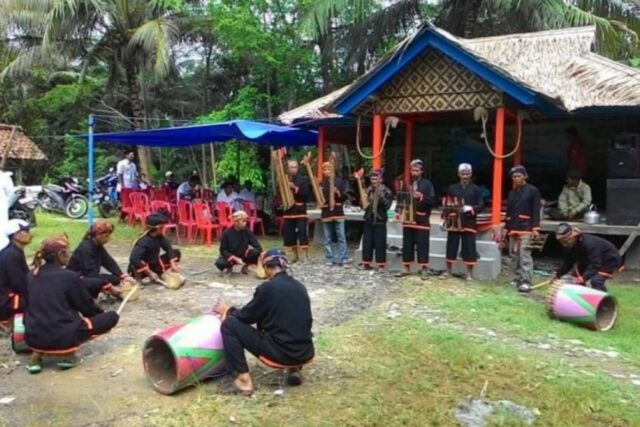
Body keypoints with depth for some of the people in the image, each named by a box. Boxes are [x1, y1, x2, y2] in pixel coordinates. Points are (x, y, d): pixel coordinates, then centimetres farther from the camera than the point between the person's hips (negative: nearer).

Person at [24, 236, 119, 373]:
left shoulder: (33, 275, 10)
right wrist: (102, 312, 25)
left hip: (32, 338, 7)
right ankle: (68, 353, -3)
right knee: (111, 317, 6)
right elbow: (87, 306, 3)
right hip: (61, 337, -7)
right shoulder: (69, 276, -9)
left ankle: (37, 353, 13)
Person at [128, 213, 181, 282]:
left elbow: (169, 248, -5)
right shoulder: (143, 241, -28)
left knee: (176, 253, 0)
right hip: (143, 268, -7)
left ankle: (158, 275, -1)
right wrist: (150, 273, -37)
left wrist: (173, 264, -19)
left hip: (154, 266, 7)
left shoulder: (159, 237, -9)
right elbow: (133, 258, -39)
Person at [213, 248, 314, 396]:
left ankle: (243, 380, -3)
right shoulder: (300, 287, 10)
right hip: (305, 353, 6)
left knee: (229, 324, 1)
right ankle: (295, 368, 17)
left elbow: (246, 317, 1)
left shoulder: (267, 288, -8)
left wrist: (227, 311, 23)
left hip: (280, 352, -6)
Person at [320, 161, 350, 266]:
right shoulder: (321, 183, 8)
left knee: (341, 236, -3)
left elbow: (345, 196, 1)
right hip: (326, 212, 2)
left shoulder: (339, 181, 5)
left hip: (338, 211, -1)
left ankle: (343, 258, 0)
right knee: (327, 238, 6)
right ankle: (329, 259, 13)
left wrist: (338, 193, -16)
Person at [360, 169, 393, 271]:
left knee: (379, 243, -2)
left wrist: (380, 196, -21)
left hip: (380, 221, -4)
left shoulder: (386, 191, -3)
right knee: (367, 242, 6)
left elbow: (387, 206, -13)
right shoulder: (368, 191, 10)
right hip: (368, 220, 4)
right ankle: (366, 263, 16)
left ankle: (381, 265, 7)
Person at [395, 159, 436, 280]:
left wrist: (422, 197, -23)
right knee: (407, 244, 9)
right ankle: (406, 268, 18)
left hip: (421, 220, -4)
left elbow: (433, 200, -7)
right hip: (408, 218, 5)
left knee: (422, 245, -3)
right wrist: (400, 209, 3)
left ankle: (424, 269, 2)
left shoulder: (427, 184, -1)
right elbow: (402, 198, 20)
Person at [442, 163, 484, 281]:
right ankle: (448, 271, 16)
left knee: (469, 247, 0)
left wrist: (470, 208, -18)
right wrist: (444, 219, 5)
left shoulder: (476, 189, 4)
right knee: (451, 246, 5)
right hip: (454, 222, 2)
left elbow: (481, 206, 0)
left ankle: (470, 273, 10)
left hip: (469, 223, -1)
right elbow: (446, 205, 10)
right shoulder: (452, 188, 9)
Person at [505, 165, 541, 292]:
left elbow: (536, 211, -7)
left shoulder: (532, 190, -2)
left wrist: (535, 228, -14)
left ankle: (526, 282, -13)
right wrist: (506, 228, 15)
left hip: (526, 228, -6)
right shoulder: (512, 193, 16)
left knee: (524, 255, -12)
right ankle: (518, 279, 17)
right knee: (516, 255, 9)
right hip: (513, 228, 6)